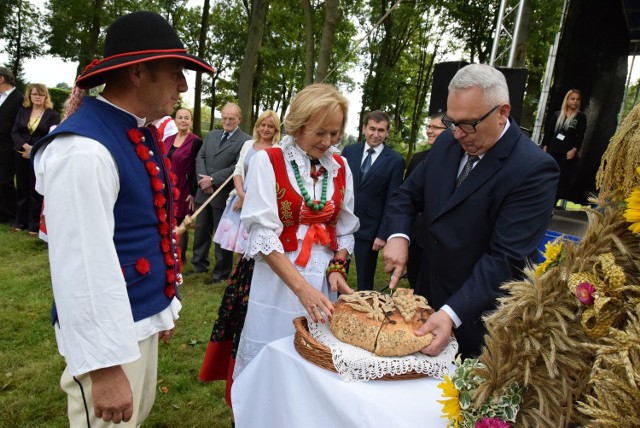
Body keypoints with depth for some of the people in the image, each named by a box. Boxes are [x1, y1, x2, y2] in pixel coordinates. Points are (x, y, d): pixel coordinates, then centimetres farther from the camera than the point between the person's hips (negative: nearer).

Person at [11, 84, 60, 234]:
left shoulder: (53, 114, -1)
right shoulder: (22, 111, 10)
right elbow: (14, 132, 3)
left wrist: (34, 151, -16)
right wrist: (26, 146, -15)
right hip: (21, 156, 4)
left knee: (36, 191, 1)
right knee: (22, 189, 10)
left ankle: (34, 225, 10)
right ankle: (21, 222, 21)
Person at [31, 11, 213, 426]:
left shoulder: (141, 133, 5)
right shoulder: (84, 149, -24)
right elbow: (83, 264, -26)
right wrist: (105, 364, -21)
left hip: (144, 317, 9)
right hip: (111, 329, -9)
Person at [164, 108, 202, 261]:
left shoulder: (195, 142, -9)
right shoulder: (168, 140, 9)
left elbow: (197, 169, -11)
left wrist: (193, 193, -14)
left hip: (183, 189, -5)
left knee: (180, 224, 6)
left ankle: (180, 257, 22)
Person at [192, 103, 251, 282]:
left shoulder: (245, 141, -10)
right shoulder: (211, 135, 13)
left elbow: (238, 167, -17)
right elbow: (200, 157, 8)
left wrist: (212, 180, -15)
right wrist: (203, 179, -10)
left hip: (224, 195, -6)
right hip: (204, 191, 6)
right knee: (201, 230, 17)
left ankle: (221, 273, 20)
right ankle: (199, 264, 34)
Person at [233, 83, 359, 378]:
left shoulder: (340, 167, 6)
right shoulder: (267, 161, -7)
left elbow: (344, 229, 12)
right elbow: (262, 233, -14)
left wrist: (337, 269, -6)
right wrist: (301, 287, -22)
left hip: (324, 281, 4)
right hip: (277, 278, -3)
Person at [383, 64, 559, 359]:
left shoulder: (535, 169, -21)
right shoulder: (447, 143, 0)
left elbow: (506, 258, -25)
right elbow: (408, 194, 9)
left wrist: (452, 314, -32)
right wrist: (398, 236, -11)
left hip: (476, 317, -6)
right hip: (428, 301, 6)